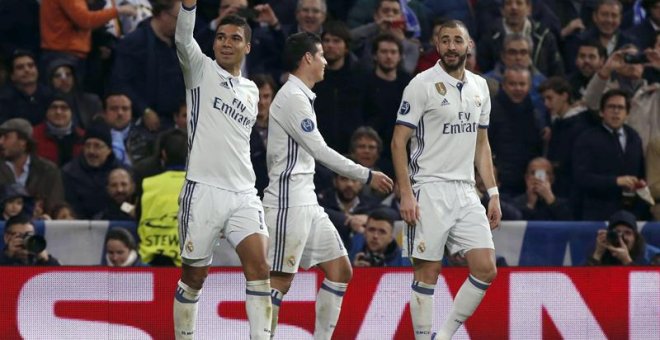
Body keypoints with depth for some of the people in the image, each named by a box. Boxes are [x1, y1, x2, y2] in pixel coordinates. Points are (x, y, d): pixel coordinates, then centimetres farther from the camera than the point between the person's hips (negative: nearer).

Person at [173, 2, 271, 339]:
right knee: (194, 276, 3)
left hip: (244, 194, 4)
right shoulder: (201, 70, 4)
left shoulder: (252, 90, 18)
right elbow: (183, 38, -16)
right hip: (204, 190, -4)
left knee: (259, 264, -13)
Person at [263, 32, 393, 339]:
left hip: (306, 202, 10)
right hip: (289, 202, -10)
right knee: (280, 281, -9)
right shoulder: (293, 98, -13)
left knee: (340, 271, 8)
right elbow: (320, 151, -16)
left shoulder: (300, 97, 17)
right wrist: (367, 176, -10)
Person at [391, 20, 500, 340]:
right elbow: (398, 141, -7)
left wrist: (493, 193, 13)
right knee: (427, 272, -3)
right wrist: (406, 194, -15)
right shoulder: (422, 84, -6)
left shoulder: (479, 86, 12)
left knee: (486, 269, -3)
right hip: (430, 190, -6)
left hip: (466, 193, 6)